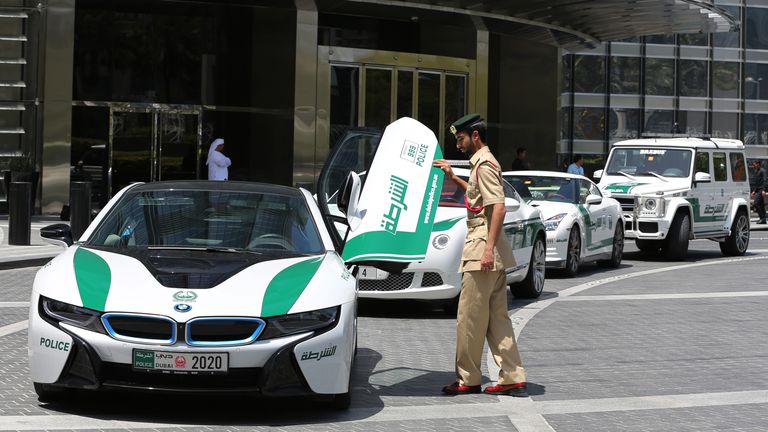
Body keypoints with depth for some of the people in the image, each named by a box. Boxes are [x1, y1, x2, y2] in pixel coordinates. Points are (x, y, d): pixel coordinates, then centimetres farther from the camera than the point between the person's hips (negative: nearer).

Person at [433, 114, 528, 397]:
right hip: (493, 254, 10)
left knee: (470, 318, -2)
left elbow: (498, 207, -22)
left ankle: (468, 379, 5)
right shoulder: (483, 163, 19)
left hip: (482, 248, -10)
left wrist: (488, 248, -27)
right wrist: (453, 178, 33)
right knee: (497, 317, 8)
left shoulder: (484, 164, -12)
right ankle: (513, 378, 7)